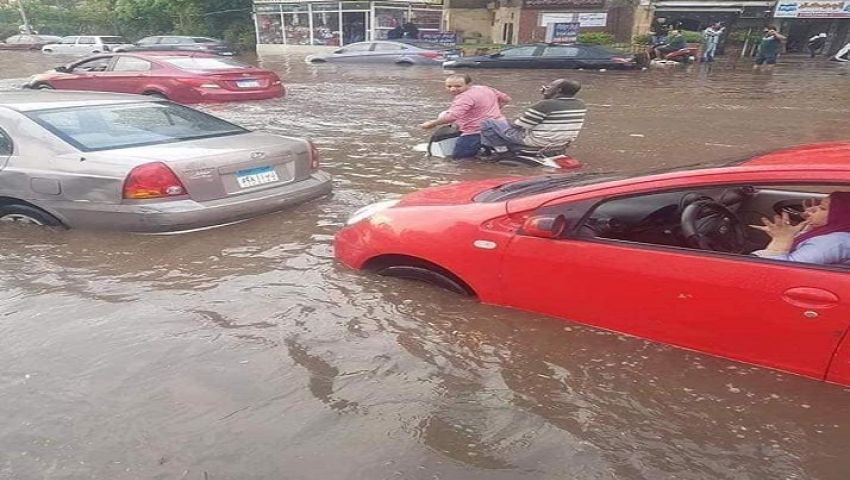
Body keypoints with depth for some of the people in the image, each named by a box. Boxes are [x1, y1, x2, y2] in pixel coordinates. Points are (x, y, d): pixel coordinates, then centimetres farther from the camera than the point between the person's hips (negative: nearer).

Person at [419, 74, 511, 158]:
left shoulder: (464, 97, -18)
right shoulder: (485, 88, 11)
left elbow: (452, 117, -32)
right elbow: (506, 99, 22)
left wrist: (432, 123, -23)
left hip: (477, 133, -10)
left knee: (457, 155, -4)